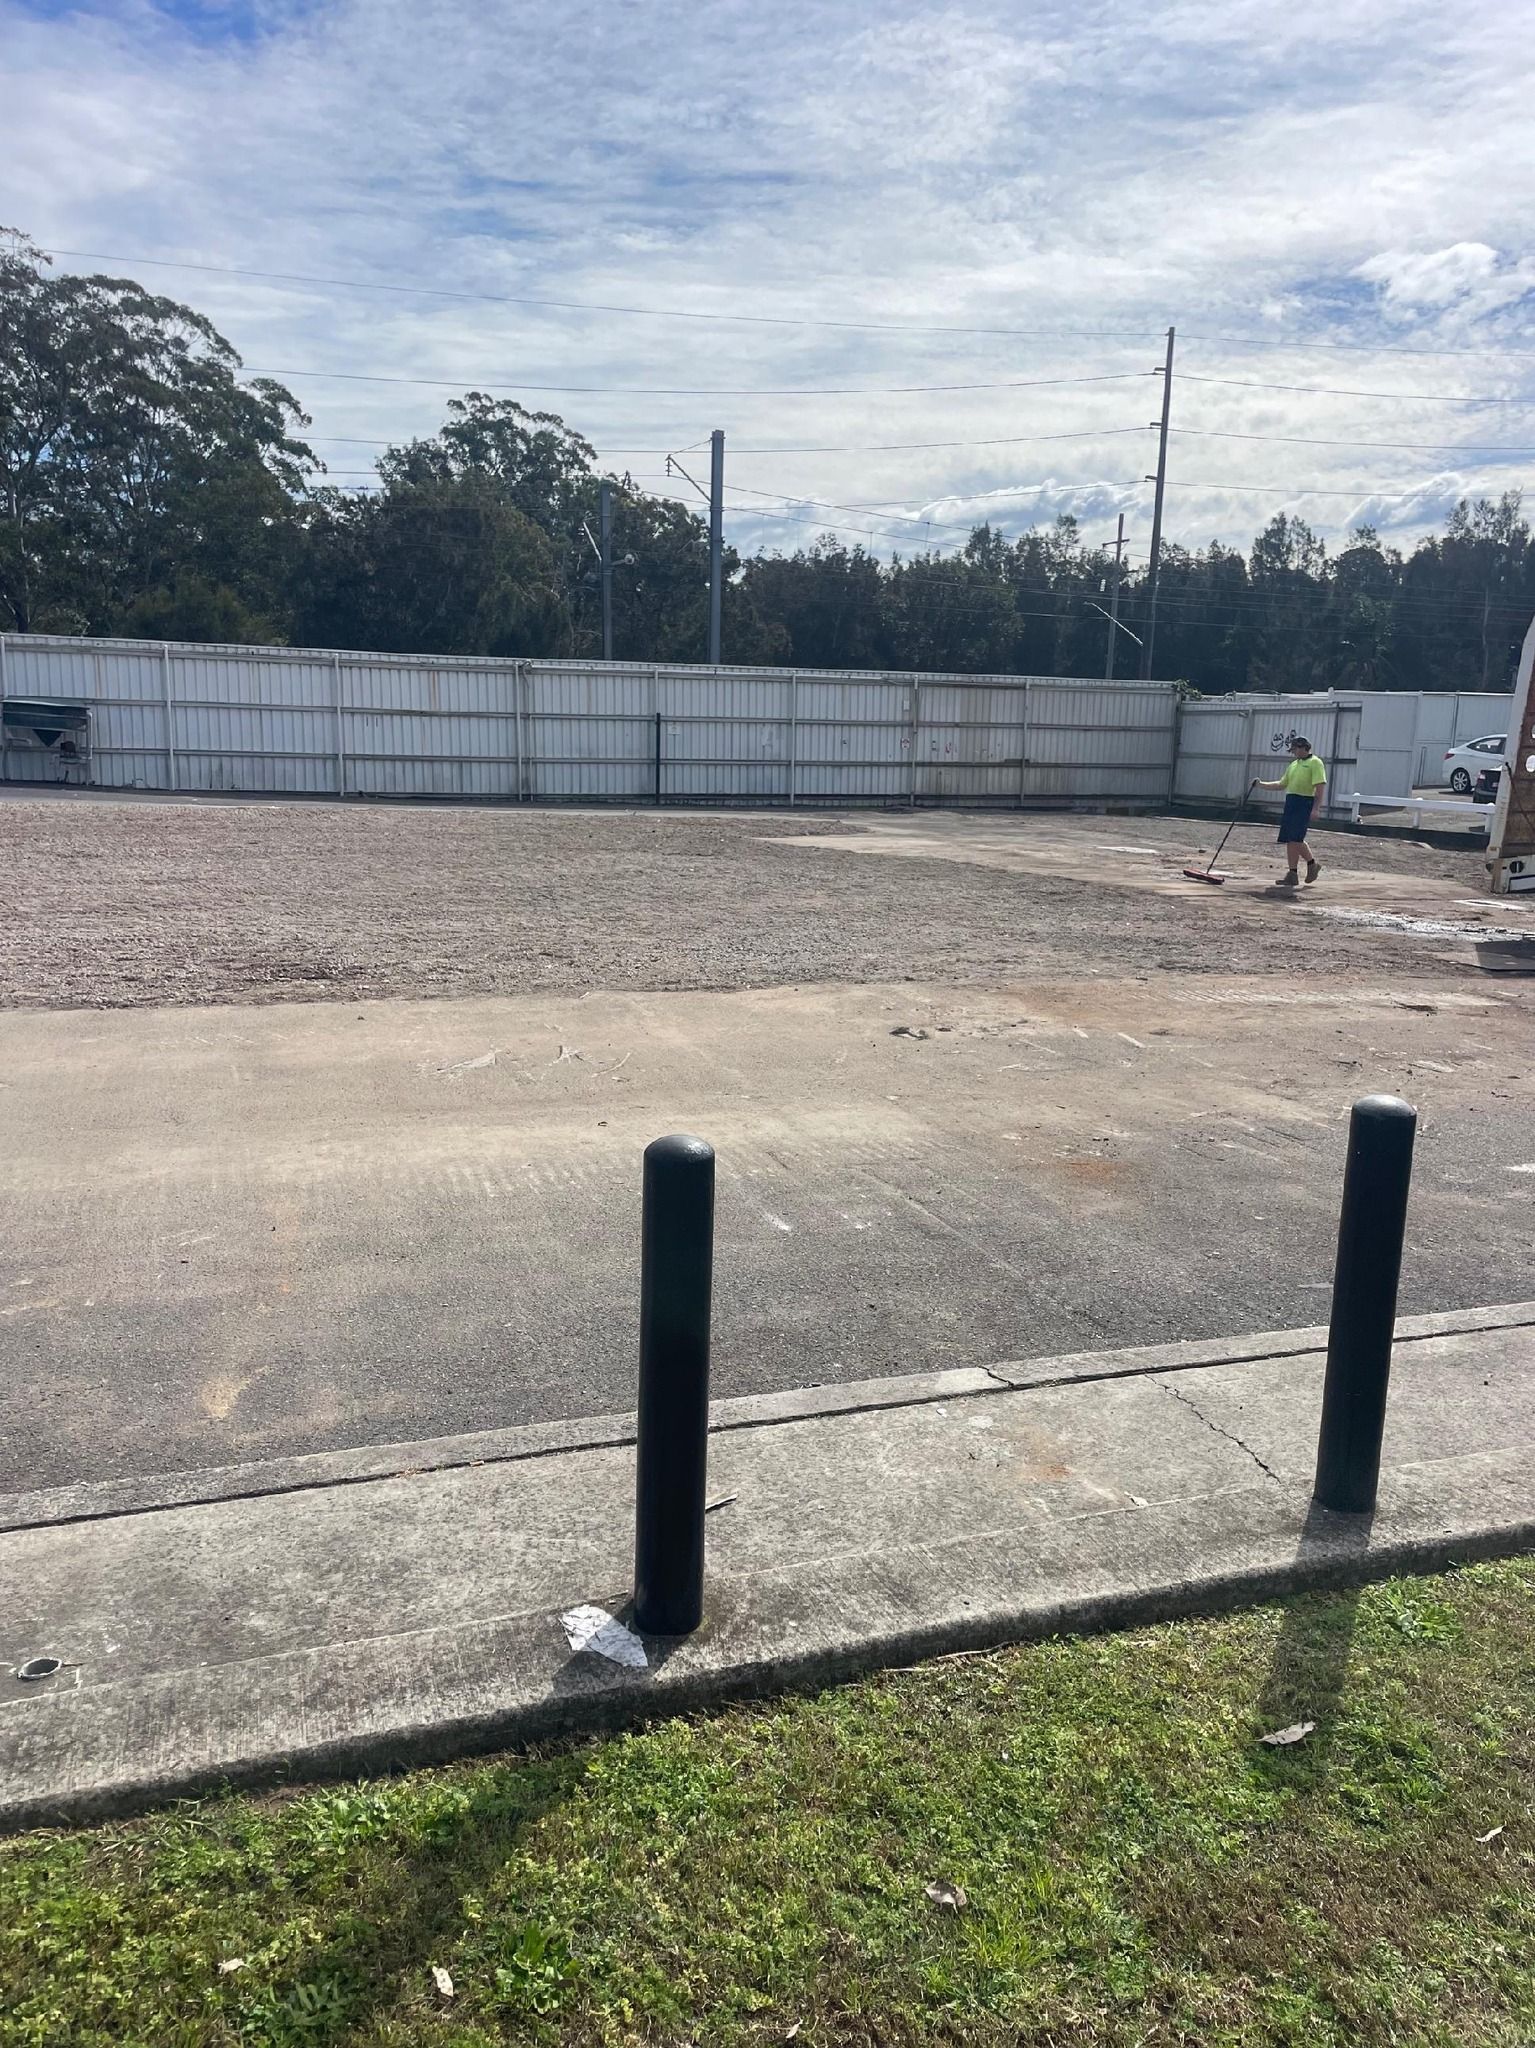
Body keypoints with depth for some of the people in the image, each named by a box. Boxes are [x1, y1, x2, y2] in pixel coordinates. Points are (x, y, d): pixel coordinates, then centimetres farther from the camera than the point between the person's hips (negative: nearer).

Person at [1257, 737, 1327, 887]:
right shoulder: (1293, 764, 21)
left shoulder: (1315, 763, -4)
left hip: (1304, 803, -8)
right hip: (1290, 802, 8)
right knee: (1289, 840, 5)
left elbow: (1320, 786, -12)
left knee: (1295, 839, -14)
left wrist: (1315, 808, -20)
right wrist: (1262, 785, 16)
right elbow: (1282, 784, 26)